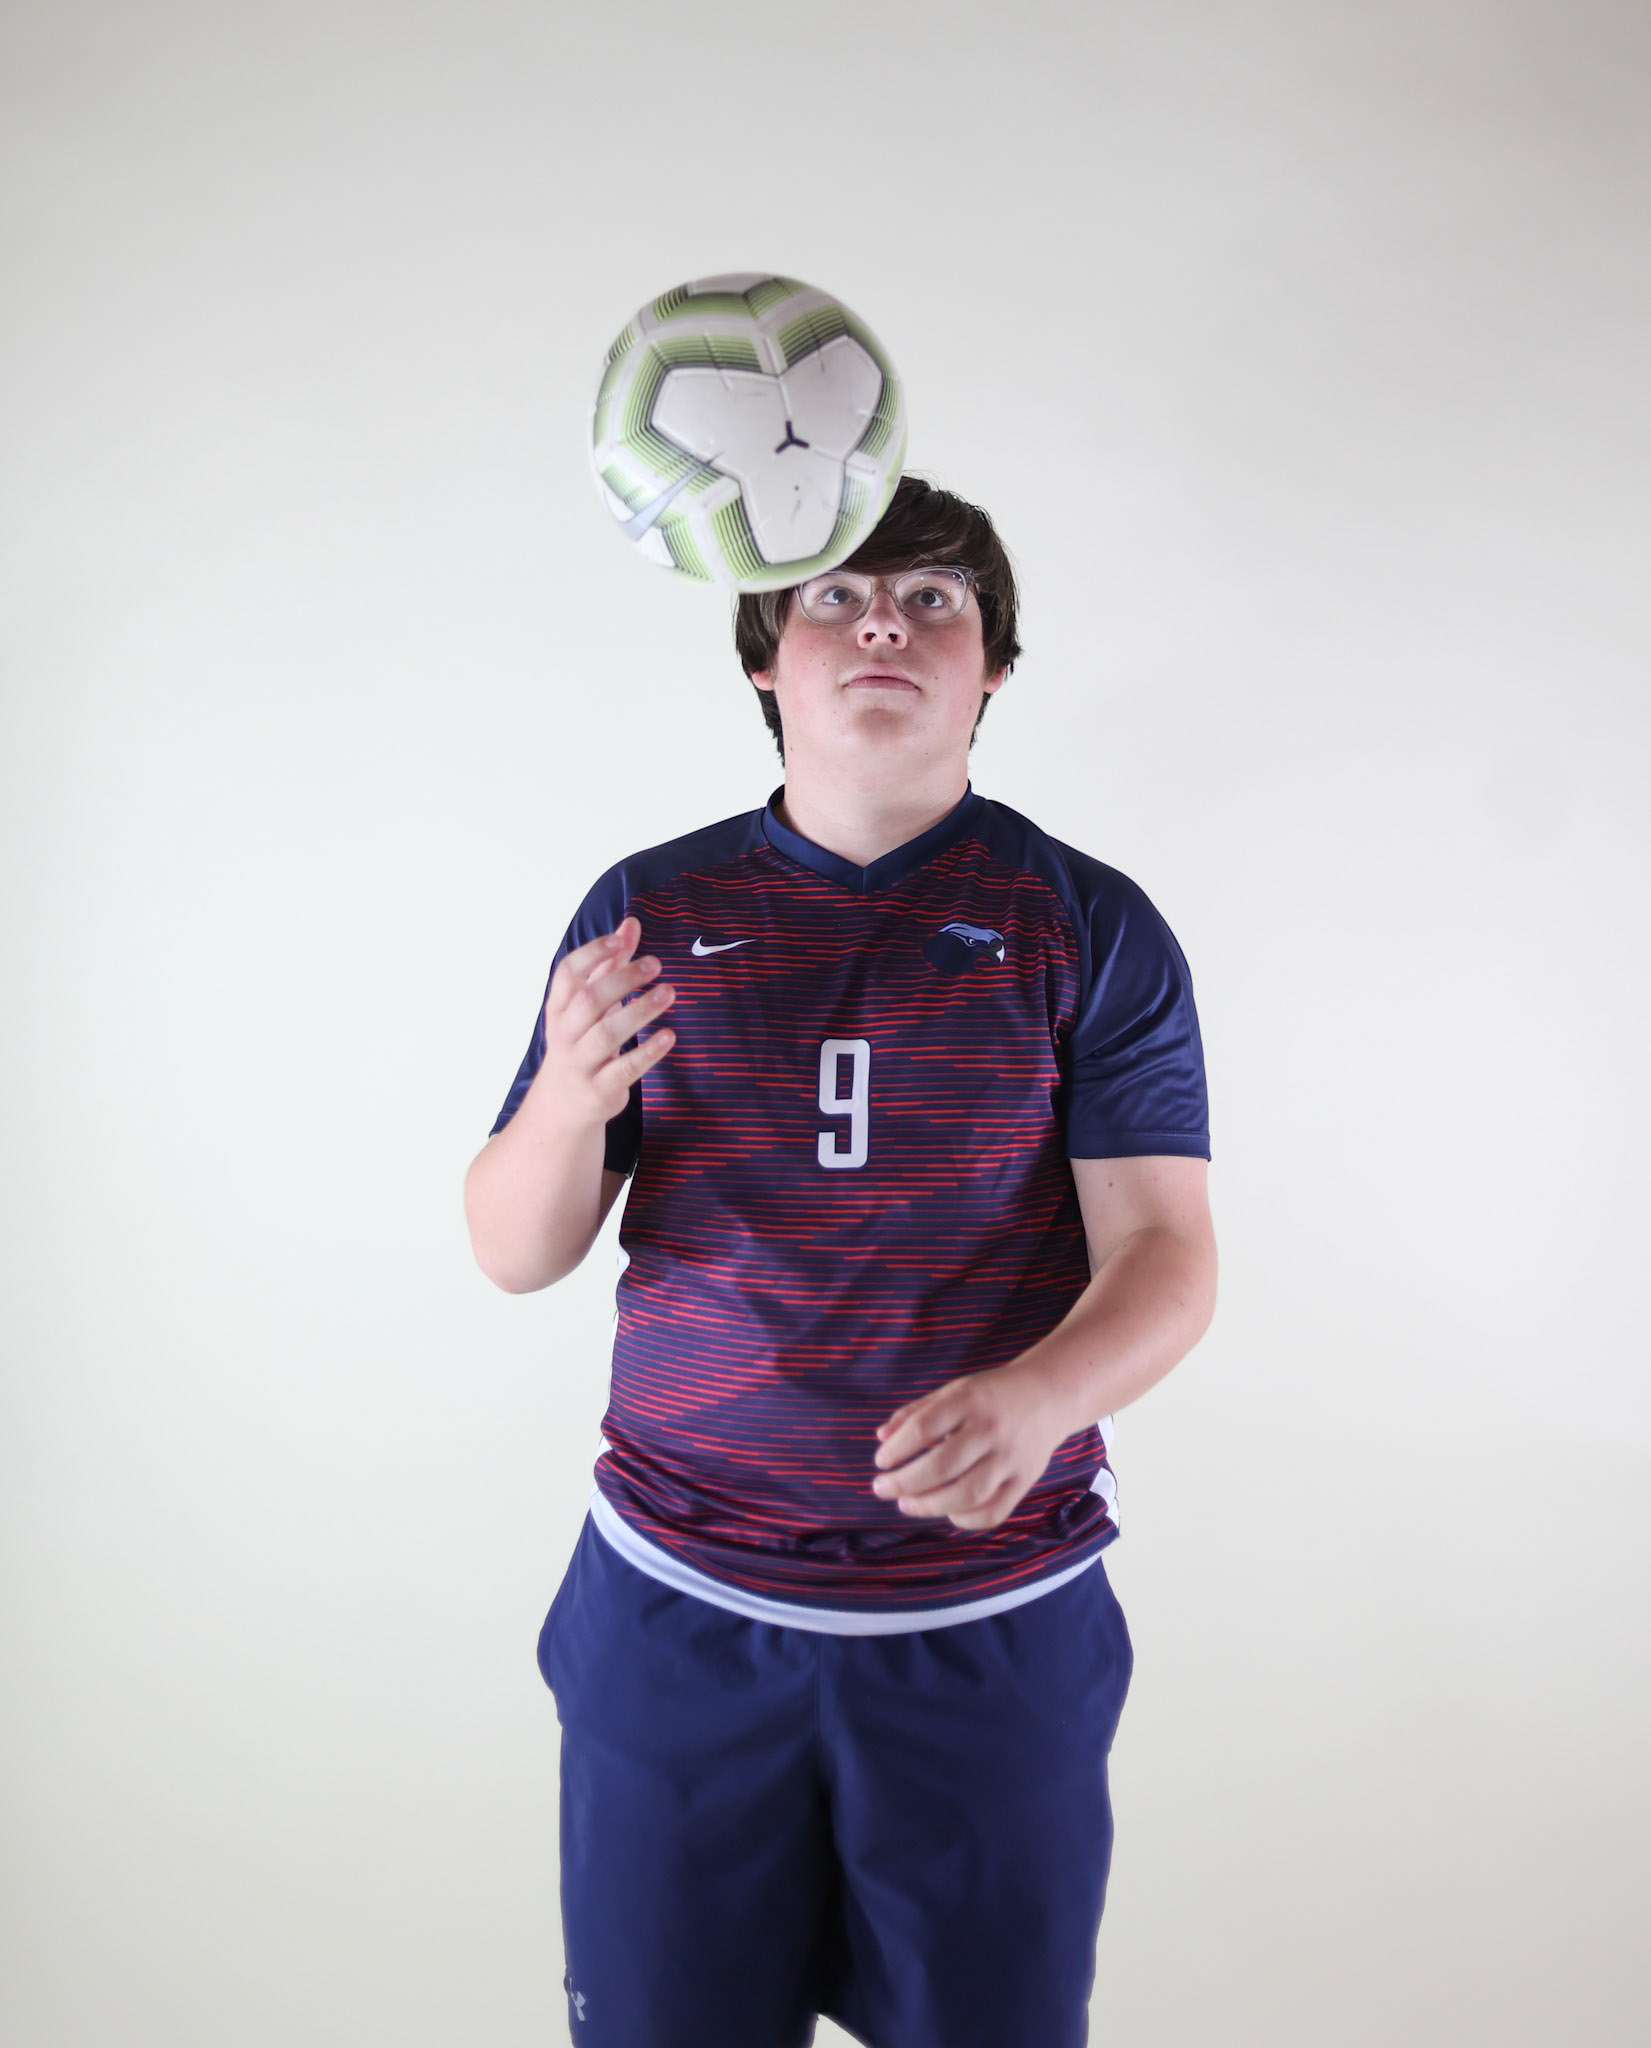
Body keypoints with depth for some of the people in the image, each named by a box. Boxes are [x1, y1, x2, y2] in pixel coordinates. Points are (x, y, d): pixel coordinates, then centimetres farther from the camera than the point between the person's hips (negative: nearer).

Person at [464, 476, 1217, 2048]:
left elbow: (1166, 1248, -8)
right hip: (676, 1607, 1)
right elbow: (515, 1254, 1)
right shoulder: (652, 907, 2)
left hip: (994, 1621, 0)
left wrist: (1035, 1399, -29)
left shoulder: (1091, 927, -2)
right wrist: (570, 1103, -21)